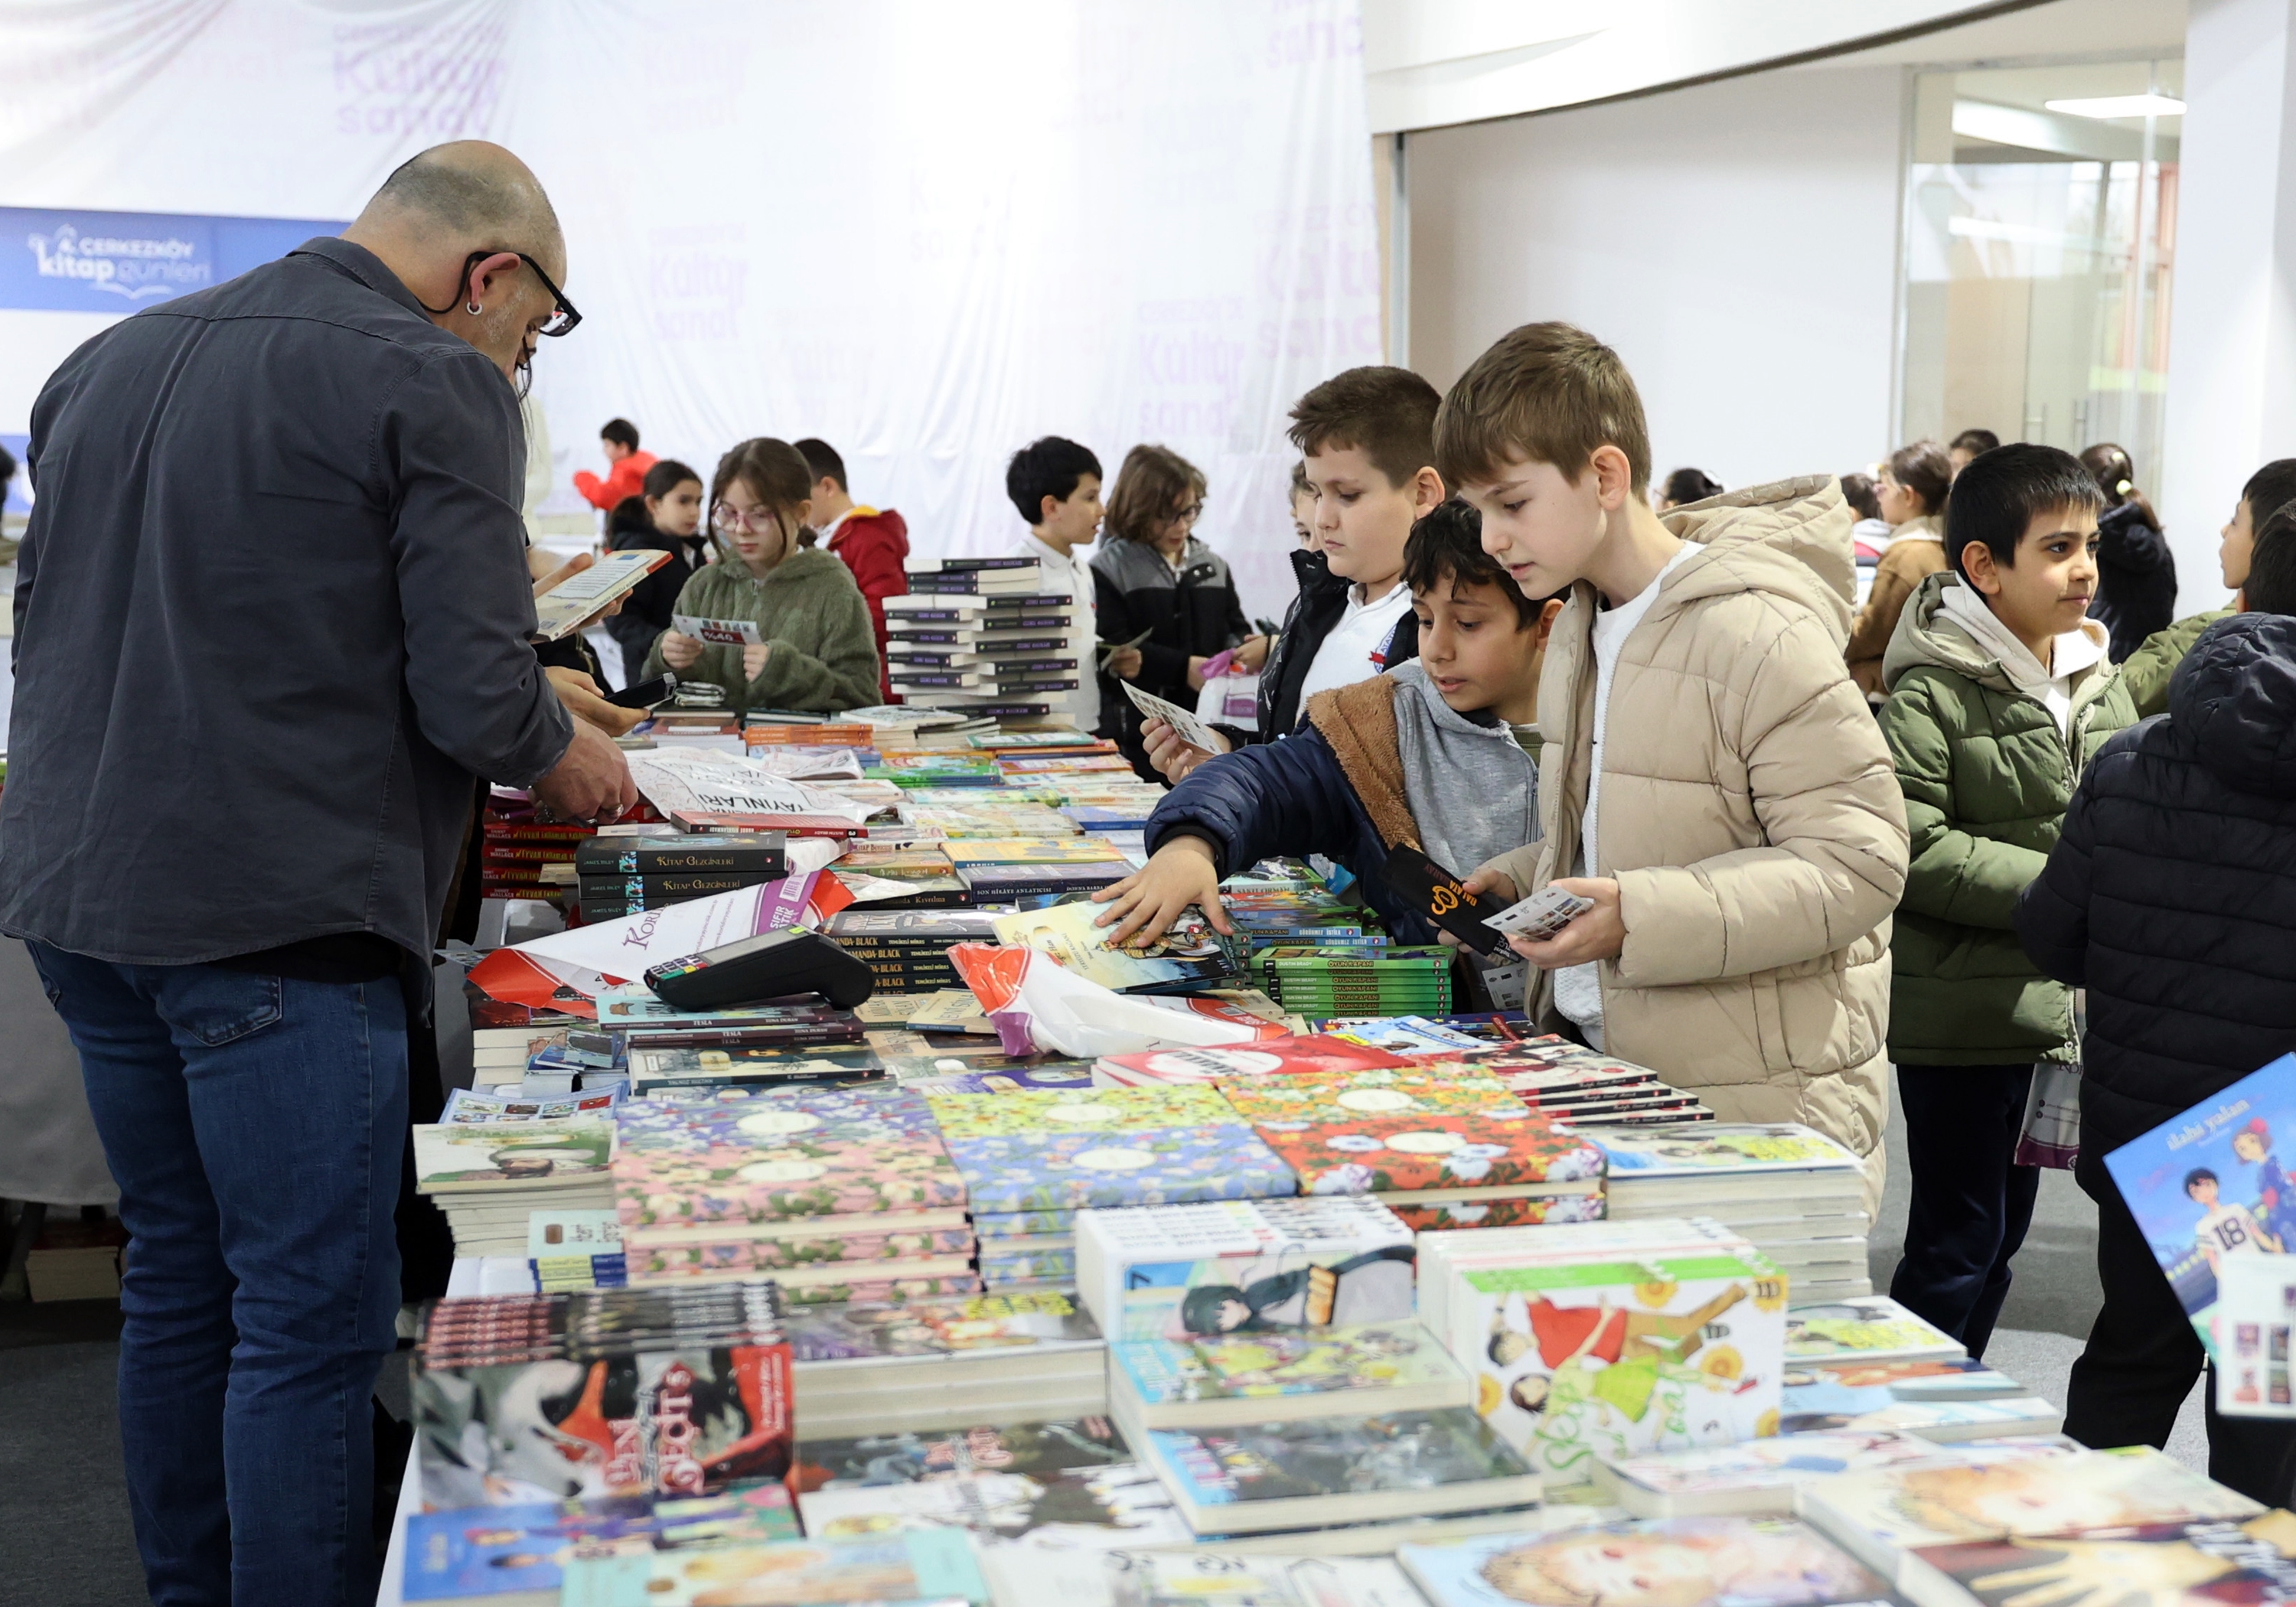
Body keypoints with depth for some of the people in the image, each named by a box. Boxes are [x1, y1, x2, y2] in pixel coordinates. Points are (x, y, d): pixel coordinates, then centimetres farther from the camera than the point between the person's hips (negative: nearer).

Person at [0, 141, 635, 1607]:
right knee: (314, 1319, -1)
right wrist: (564, 756, 4)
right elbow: (476, 696, -15)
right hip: (276, 920, -8)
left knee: (180, 1282, 18)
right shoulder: (438, 385, -10)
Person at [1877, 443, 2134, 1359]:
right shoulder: (1932, 692, -15)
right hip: (1962, 1009, -7)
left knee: (2004, 1225, 17)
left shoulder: (2096, 679, 8)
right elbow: (1911, 853, -23)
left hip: (2060, 1002, 7)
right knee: (1957, 1240, 1)